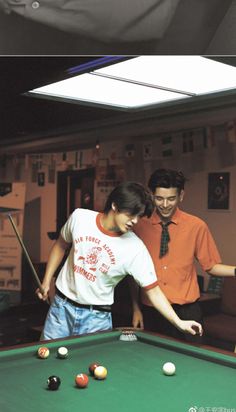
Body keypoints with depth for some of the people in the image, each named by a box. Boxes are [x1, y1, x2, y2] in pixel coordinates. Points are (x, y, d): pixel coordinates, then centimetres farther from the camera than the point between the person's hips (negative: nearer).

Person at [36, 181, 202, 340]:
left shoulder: (136, 249, -18)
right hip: (61, 305, 2)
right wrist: (46, 281, 6)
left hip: (97, 317, -2)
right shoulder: (79, 217, -11)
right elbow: (61, 245, 8)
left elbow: (153, 290, -13)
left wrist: (178, 322, -23)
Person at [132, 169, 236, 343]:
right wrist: (136, 308, 3)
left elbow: (211, 265, 3)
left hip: (186, 311, -1)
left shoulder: (197, 226, -4)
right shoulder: (140, 226, -2)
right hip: (150, 312, 1)